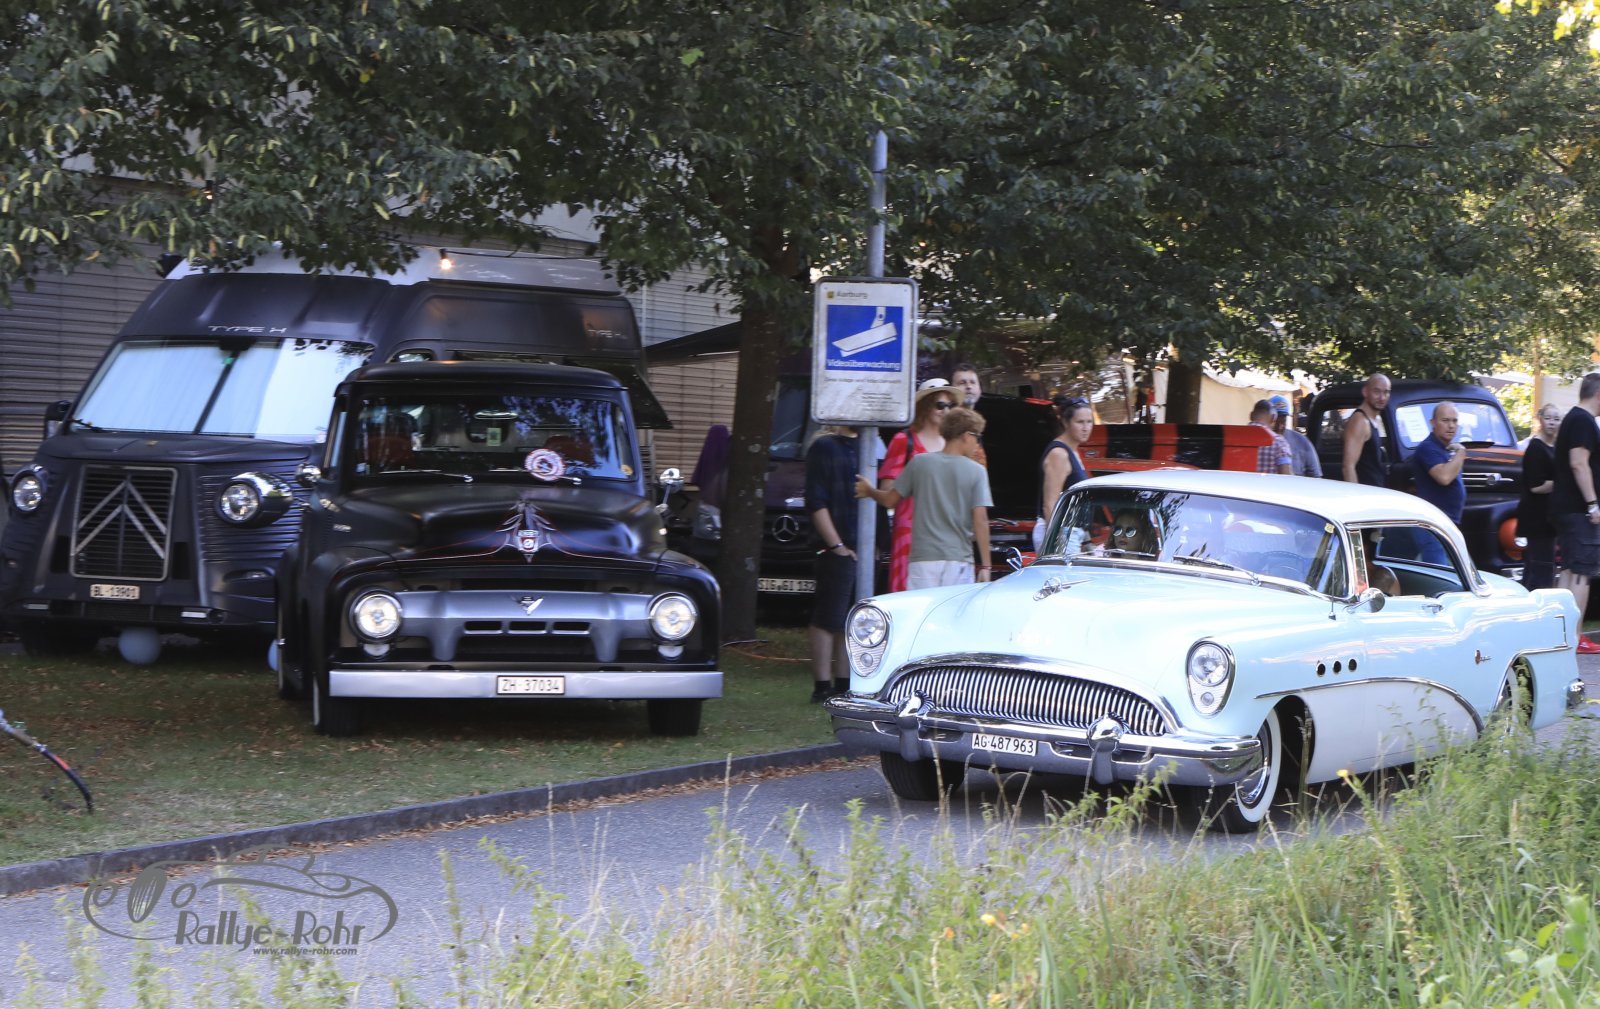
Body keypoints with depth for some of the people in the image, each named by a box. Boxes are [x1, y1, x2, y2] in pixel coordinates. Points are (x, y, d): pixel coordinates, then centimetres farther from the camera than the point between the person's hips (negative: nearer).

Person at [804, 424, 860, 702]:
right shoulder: (824, 447, -5)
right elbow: (816, 502, -10)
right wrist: (837, 545, -15)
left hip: (864, 548, 8)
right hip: (837, 550, -8)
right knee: (828, 619, -5)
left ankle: (844, 684, 17)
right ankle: (822, 687, -2)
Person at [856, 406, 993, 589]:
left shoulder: (919, 463, 3)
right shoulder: (977, 472, -2)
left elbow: (890, 500, 10)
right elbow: (980, 520, -7)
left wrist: (869, 491, 32)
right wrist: (984, 565, -4)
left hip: (923, 559, 1)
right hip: (959, 560, -1)